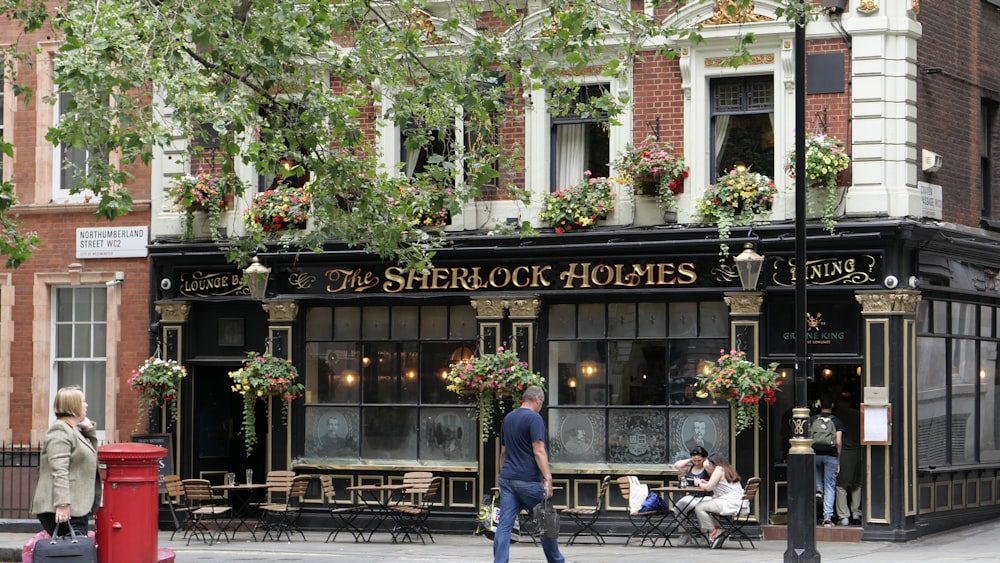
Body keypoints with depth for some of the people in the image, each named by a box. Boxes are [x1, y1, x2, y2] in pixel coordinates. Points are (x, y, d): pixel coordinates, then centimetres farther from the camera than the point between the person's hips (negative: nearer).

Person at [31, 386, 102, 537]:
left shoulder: (75, 430, 20)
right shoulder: (60, 431, -11)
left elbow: (92, 455, 29)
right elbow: (59, 471, -21)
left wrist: (90, 431, 13)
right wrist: (62, 504, -28)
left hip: (78, 508, 10)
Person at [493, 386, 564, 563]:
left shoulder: (508, 418, 15)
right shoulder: (534, 418, -10)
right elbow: (538, 451, -17)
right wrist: (548, 478, -20)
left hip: (507, 479, 6)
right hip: (529, 480, -6)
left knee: (504, 525, -1)